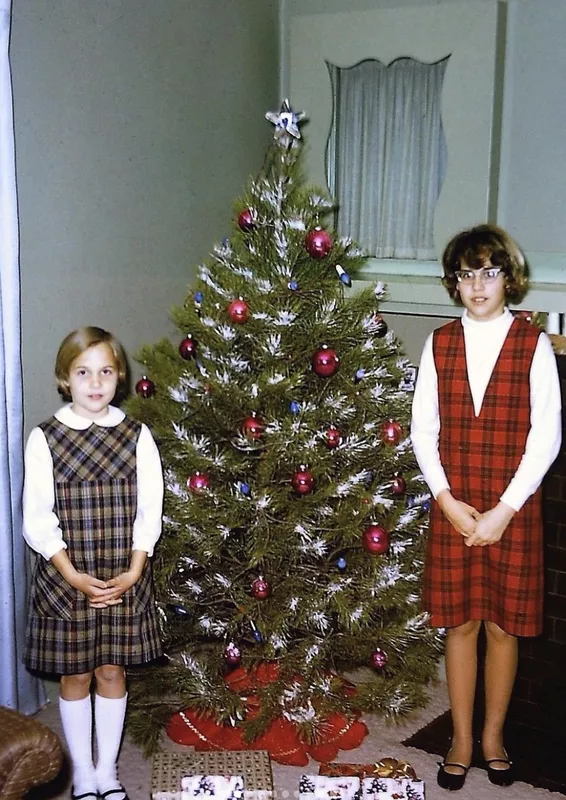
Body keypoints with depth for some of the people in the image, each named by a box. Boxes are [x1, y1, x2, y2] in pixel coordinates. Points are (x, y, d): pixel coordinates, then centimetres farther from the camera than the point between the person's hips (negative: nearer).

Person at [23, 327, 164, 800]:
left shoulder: (137, 436, -1)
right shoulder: (45, 439, -5)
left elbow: (149, 510, -1)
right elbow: (36, 517, -6)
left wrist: (134, 571, -10)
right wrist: (72, 575, -14)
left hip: (125, 578, 1)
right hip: (65, 578, -1)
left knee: (112, 671, 11)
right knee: (75, 675, 10)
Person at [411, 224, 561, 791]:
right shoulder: (440, 344, 4)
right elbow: (423, 429, 4)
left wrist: (504, 510, -11)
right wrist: (447, 500, -7)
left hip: (512, 508, -1)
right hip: (452, 507, 2)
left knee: (502, 625, 8)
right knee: (460, 623, 9)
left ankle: (493, 736, 27)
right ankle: (461, 740, 23)